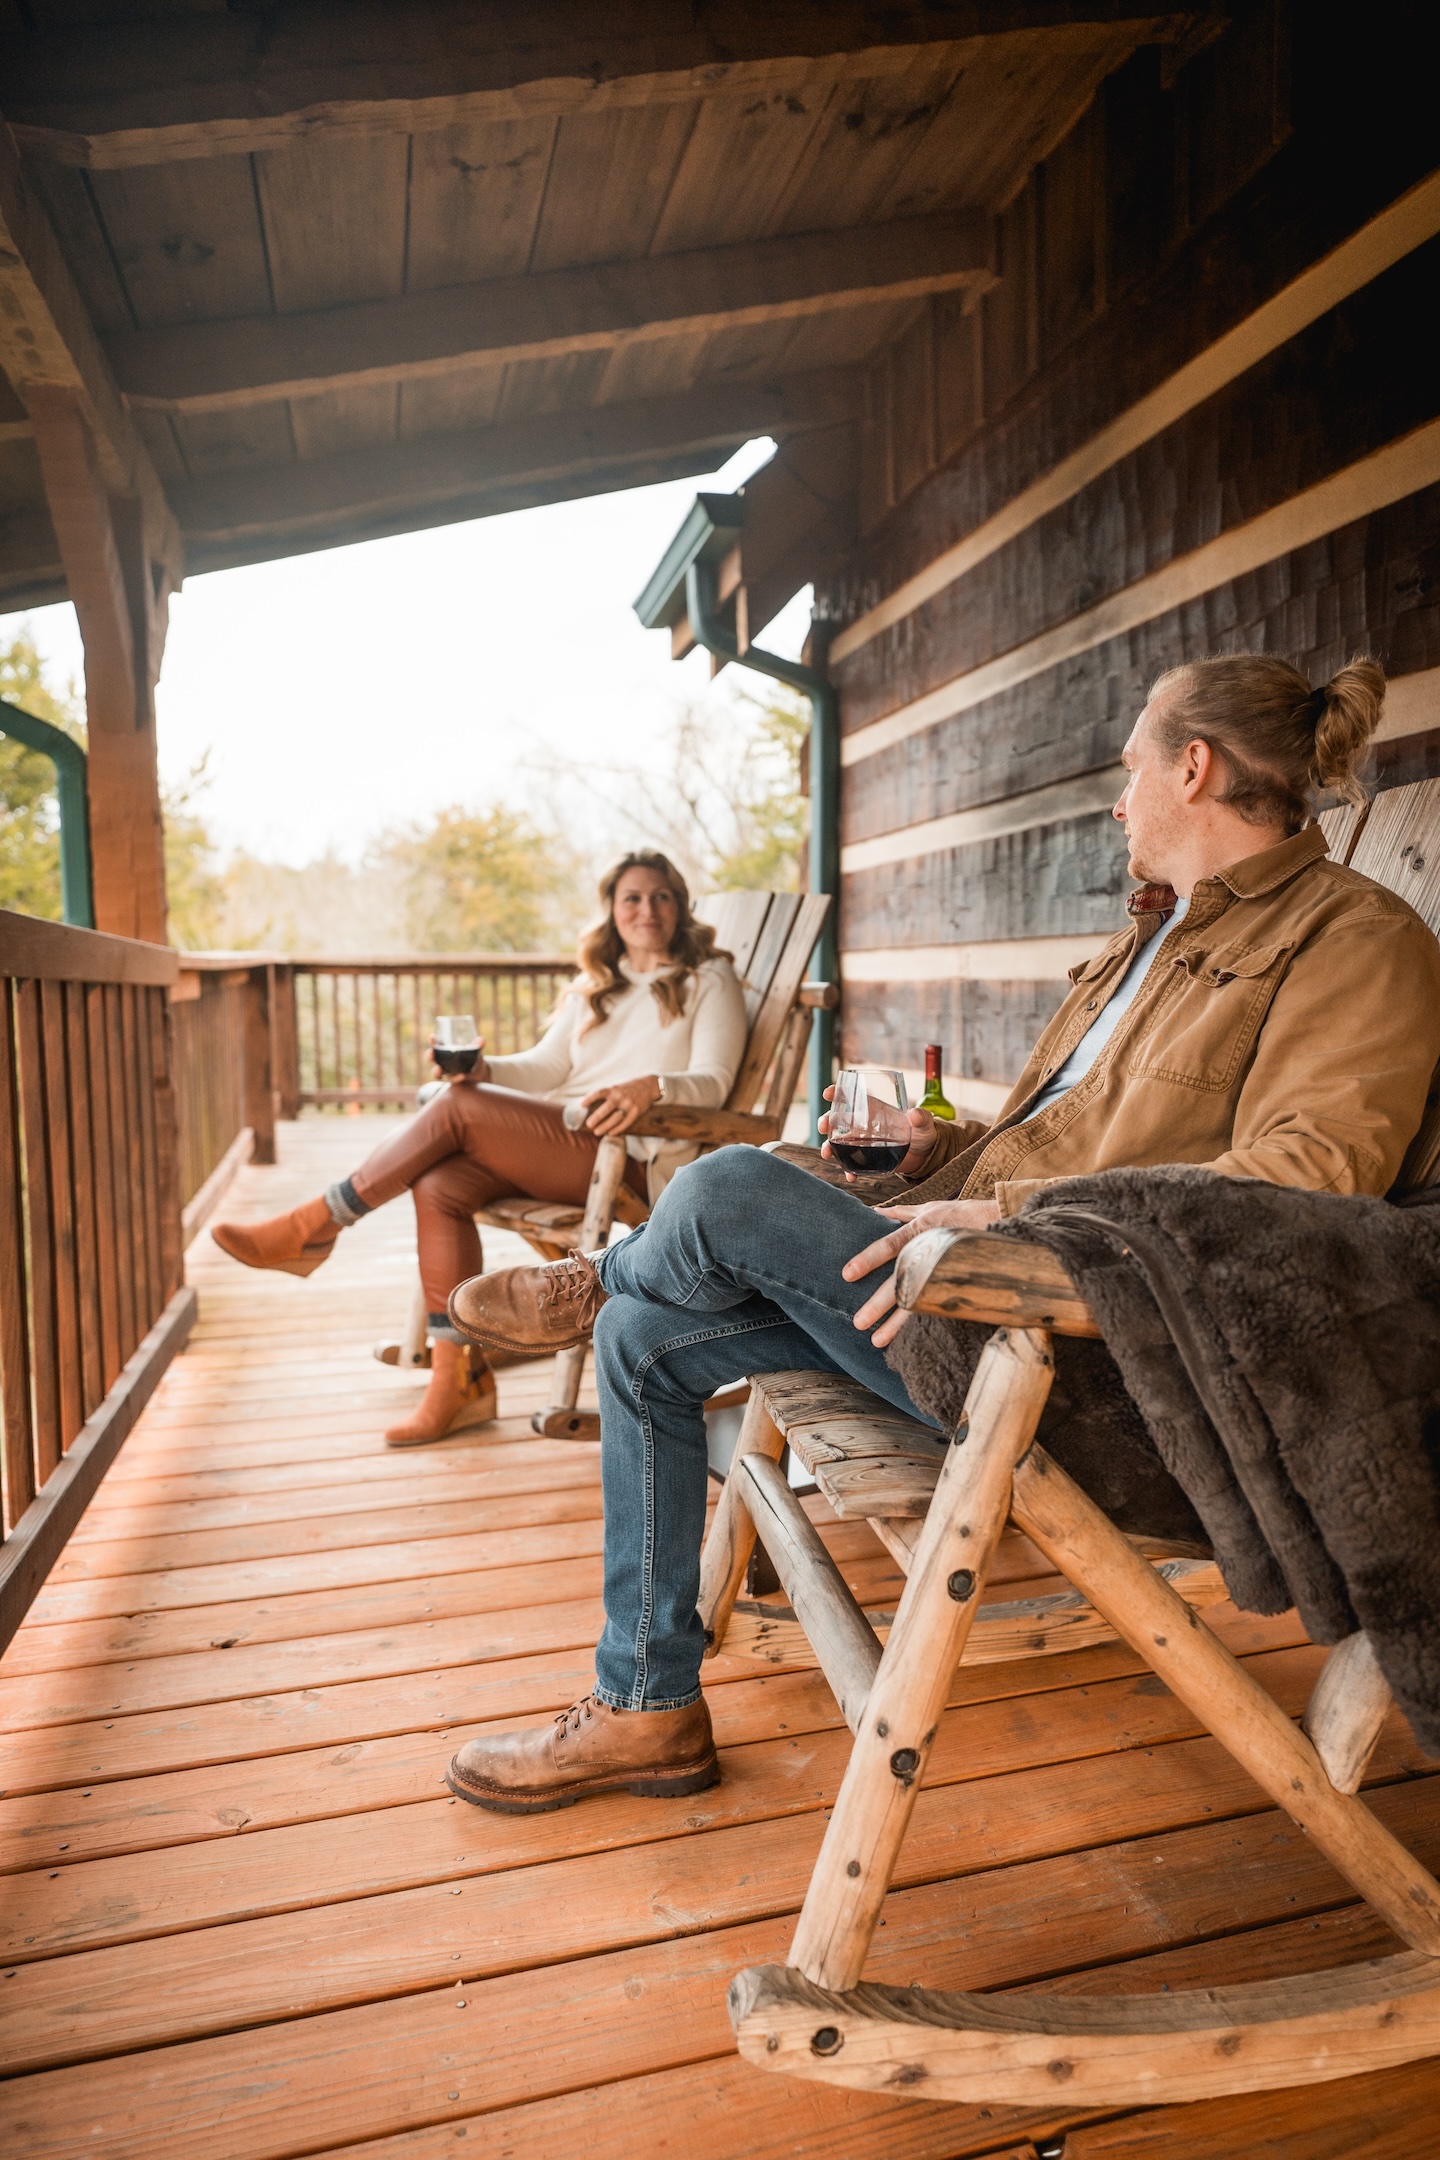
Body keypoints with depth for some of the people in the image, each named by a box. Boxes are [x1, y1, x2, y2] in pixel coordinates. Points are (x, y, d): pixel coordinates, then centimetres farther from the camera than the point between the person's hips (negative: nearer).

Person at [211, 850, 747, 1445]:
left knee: (455, 1108, -21)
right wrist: (483, 1070, -5)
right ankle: (459, 1380, -14)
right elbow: (546, 1066, 16)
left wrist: (651, 1087, -28)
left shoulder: (709, 980, 6)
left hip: (635, 1160, -6)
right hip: (561, 1141, 6)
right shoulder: (595, 985, 25)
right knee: (438, 1185, -21)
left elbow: (713, 1082, -7)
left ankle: (315, 1227, -7)